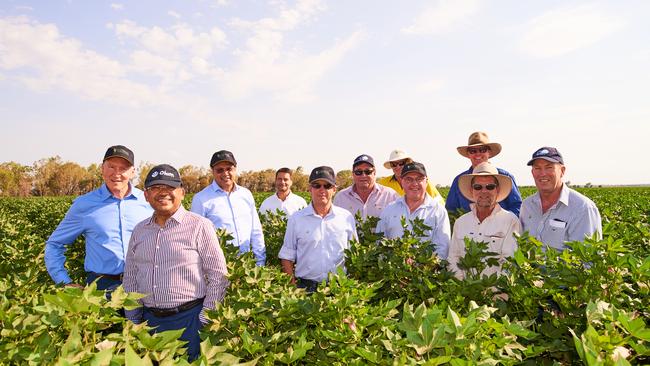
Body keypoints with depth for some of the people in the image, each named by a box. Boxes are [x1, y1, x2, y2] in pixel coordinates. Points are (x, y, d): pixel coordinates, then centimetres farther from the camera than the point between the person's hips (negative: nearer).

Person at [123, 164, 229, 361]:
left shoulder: (200, 226, -9)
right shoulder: (139, 230, 8)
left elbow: (218, 275, -9)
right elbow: (130, 279, 15)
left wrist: (205, 319, -10)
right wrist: (133, 321, 11)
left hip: (189, 318, -5)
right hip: (149, 320, 5)